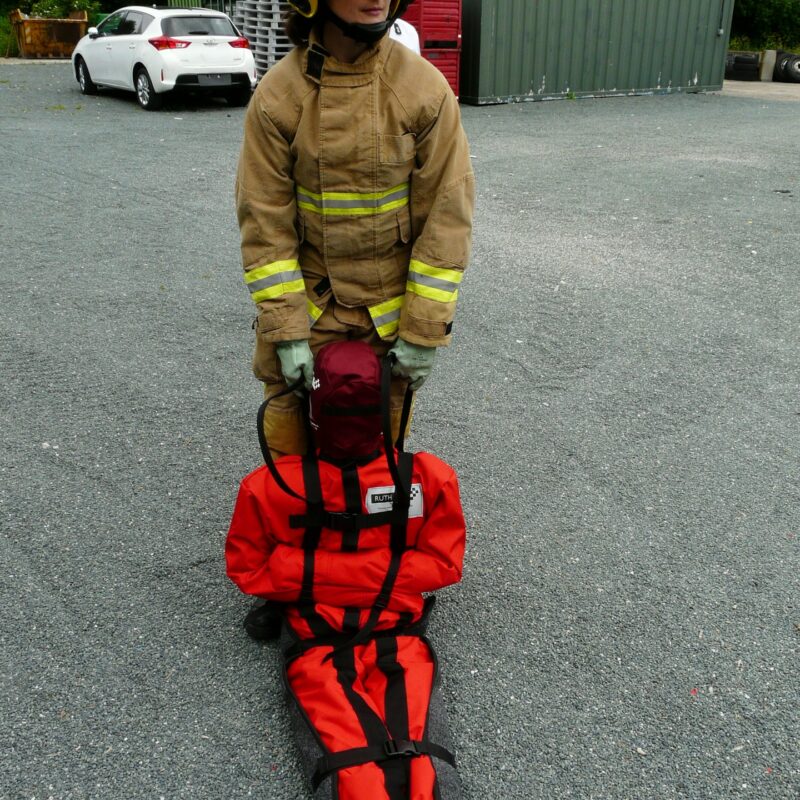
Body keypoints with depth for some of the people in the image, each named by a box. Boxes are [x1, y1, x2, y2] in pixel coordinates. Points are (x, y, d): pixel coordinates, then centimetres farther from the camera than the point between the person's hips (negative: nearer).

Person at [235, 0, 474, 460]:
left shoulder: (426, 89, -9)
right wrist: (286, 328, -11)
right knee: (289, 438, 9)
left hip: (392, 311, 0)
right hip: (308, 301, 0)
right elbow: (264, 219, -7)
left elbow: (447, 212, -9)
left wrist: (424, 329, -10)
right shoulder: (277, 94, -8)